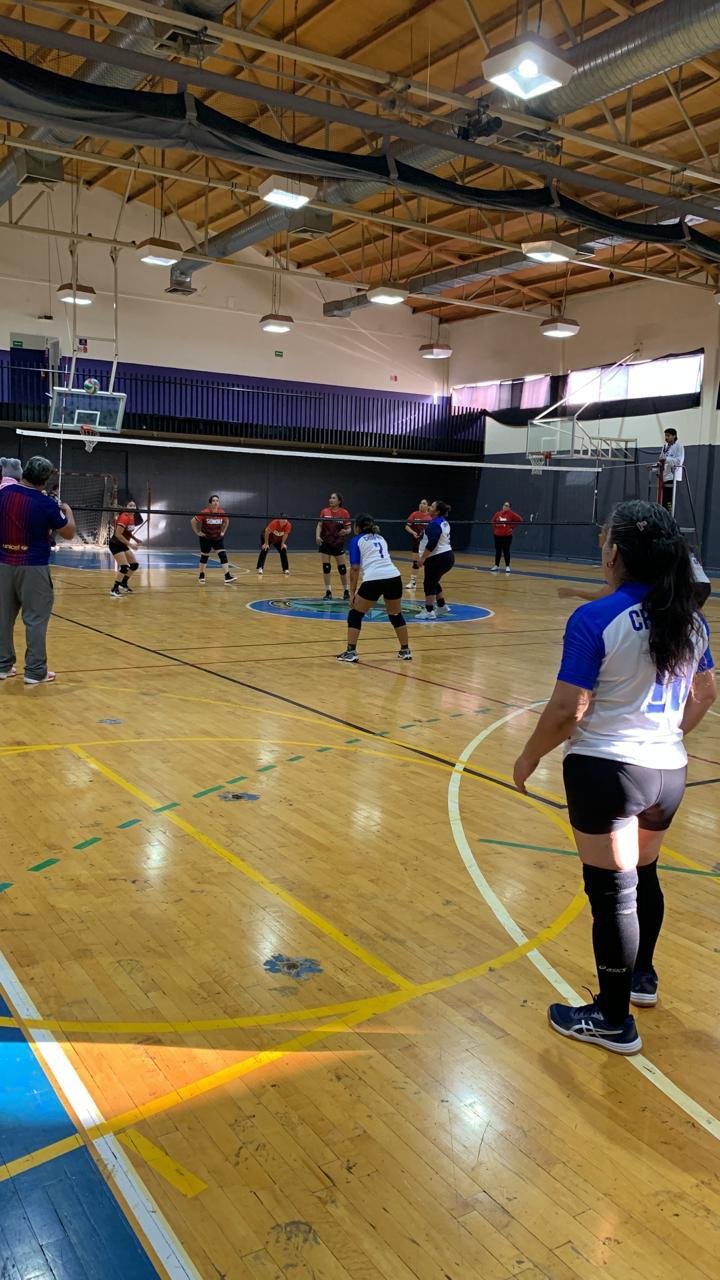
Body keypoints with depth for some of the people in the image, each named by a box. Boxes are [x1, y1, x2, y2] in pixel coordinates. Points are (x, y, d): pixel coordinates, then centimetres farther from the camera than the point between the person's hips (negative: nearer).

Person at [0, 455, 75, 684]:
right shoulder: (46, 503, -12)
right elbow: (68, 533, 0)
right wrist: (68, 511, 17)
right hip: (33, 567, -5)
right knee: (36, 619, 0)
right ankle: (35, 671, 1)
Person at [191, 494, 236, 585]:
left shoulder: (222, 513, -9)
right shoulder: (205, 512, -21)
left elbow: (226, 521, 12)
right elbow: (193, 521, -17)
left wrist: (223, 532, 5)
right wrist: (197, 532, -13)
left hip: (218, 538, 3)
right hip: (206, 538, -3)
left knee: (223, 555, -10)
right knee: (204, 556, 9)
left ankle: (227, 576, -15)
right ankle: (201, 576, 27)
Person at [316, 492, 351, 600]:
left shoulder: (344, 513, -5)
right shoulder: (324, 511, 1)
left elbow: (349, 528, -3)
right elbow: (319, 525, -2)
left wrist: (346, 531, -26)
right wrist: (317, 536, -19)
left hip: (338, 543, -2)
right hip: (325, 543, 2)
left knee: (342, 568, 2)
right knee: (326, 567, 0)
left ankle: (346, 591, 16)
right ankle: (328, 592, 7)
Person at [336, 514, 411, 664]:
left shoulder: (357, 541, 10)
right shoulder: (380, 537, 26)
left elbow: (355, 569, 2)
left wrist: (352, 593, 4)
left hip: (373, 580, -5)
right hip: (394, 577, 5)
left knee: (355, 615, 12)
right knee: (396, 615, 24)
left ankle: (351, 652, 9)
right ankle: (405, 651, 27)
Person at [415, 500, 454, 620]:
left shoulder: (435, 524, -16)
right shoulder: (443, 522, 15)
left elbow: (432, 544, -25)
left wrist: (422, 558, -22)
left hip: (437, 558, -10)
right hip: (447, 556, 10)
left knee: (429, 584, -5)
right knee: (434, 582, 21)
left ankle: (429, 612, -4)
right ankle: (442, 608, 28)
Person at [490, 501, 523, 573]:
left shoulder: (511, 514, -7)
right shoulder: (497, 514, 2)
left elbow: (520, 520, -6)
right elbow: (493, 522, 18)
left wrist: (512, 527, -6)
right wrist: (495, 529, 9)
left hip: (507, 536, -3)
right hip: (497, 535, 3)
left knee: (506, 551, 1)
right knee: (498, 551, 10)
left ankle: (507, 566, 11)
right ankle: (496, 566, 19)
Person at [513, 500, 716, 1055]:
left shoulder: (596, 620, -19)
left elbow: (568, 709, -19)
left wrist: (529, 757, -4)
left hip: (606, 769, -7)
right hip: (669, 770, 7)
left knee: (613, 890, 4)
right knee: (644, 873, 25)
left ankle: (614, 1019, 18)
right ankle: (642, 975, 46)